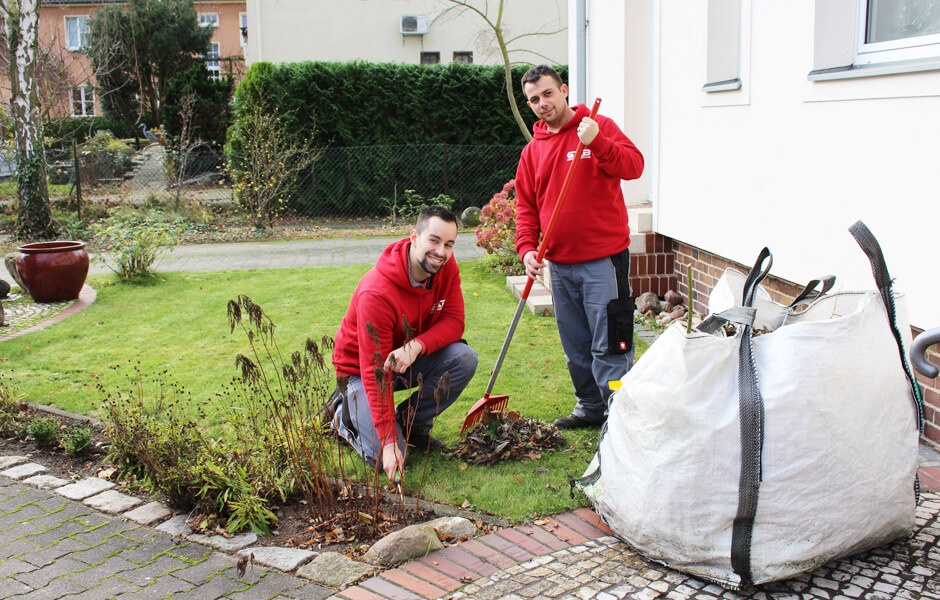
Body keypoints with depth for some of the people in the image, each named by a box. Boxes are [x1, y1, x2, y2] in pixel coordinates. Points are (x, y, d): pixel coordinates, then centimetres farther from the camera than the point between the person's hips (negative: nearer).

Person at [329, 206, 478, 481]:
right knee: (387, 457, -19)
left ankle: (412, 423, -1)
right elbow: (375, 373, -32)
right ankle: (344, 411, 12)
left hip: (411, 357, 6)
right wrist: (389, 442, -36)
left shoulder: (446, 267, -14)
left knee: (465, 358, -23)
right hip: (361, 369, -5)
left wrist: (416, 347, -36)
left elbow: (454, 321, -13)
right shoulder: (376, 293, -33)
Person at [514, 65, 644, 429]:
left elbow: (634, 166, -14)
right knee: (575, 345, 13)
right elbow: (525, 206, 12)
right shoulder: (532, 151, 12)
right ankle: (590, 406, 28)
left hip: (603, 258, -5)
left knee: (609, 344, -5)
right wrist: (527, 248, -2)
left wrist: (597, 142, -28)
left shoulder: (600, 127, -1)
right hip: (559, 263, 5)